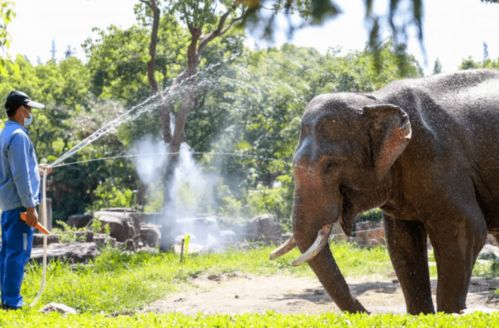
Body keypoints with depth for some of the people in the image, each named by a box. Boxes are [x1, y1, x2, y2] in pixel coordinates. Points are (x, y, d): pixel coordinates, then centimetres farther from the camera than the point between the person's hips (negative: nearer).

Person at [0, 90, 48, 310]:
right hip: (19, 204, -10)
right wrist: (30, 207, -19)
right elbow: (20, 176, -20)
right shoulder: (18, 136, -16)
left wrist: (34, 169, 37)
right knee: (18, 253, -8)